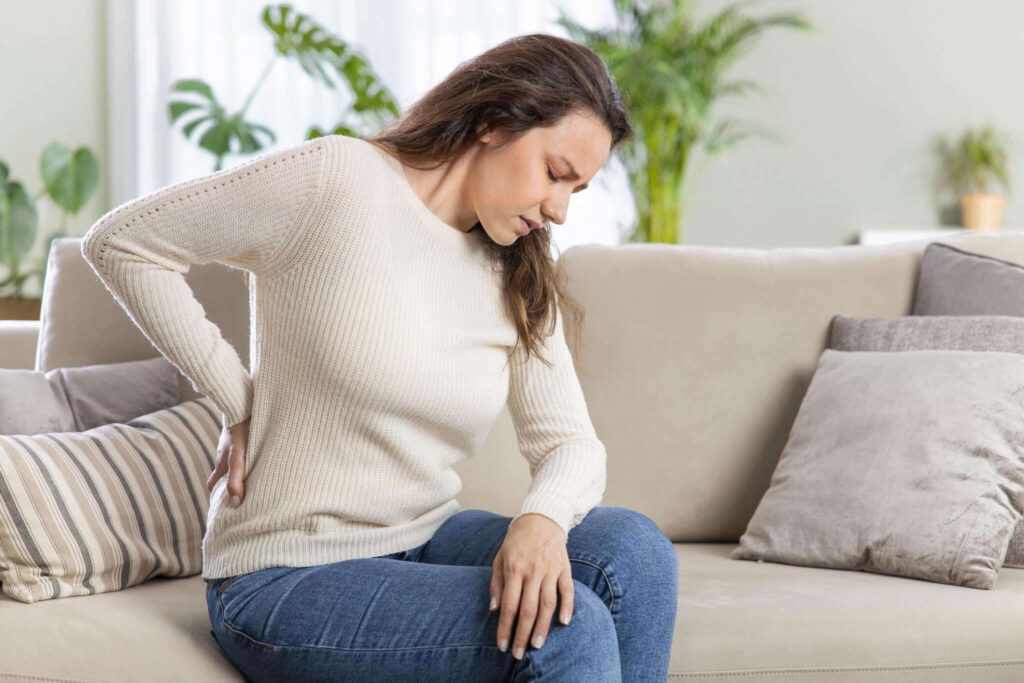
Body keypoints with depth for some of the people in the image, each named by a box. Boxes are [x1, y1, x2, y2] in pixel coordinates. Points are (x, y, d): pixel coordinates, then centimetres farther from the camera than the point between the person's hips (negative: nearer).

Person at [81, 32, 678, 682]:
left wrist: (541, 519, -23)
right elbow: (119, 243, -6)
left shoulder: (521, 279, 8)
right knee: (570, 630, -27)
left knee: (633, 549, -21)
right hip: (285, 580, -6)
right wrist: (239, 403, -8)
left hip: (425, 543, 7)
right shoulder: (335, 178, -12)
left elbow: (570, 443, 2)